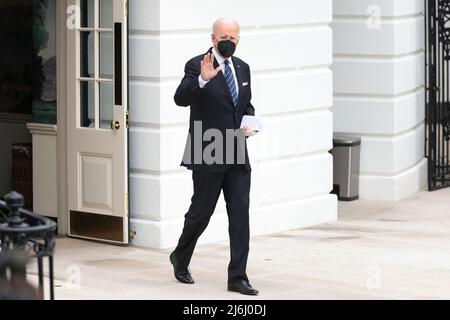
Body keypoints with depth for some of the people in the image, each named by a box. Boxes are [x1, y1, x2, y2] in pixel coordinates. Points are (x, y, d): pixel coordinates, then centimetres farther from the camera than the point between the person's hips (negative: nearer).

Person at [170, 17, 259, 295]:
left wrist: (249, 124, 3)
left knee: (241, 214, -1)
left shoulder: (243, 68, 12)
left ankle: (237, 277, 2)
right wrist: (202, 79, -39)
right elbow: (181, 98, -23)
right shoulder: (197, 65, -9)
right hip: (207, 155, -5)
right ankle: (181, 258, 32)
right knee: (201, 212, 6)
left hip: (237, 156, 5)